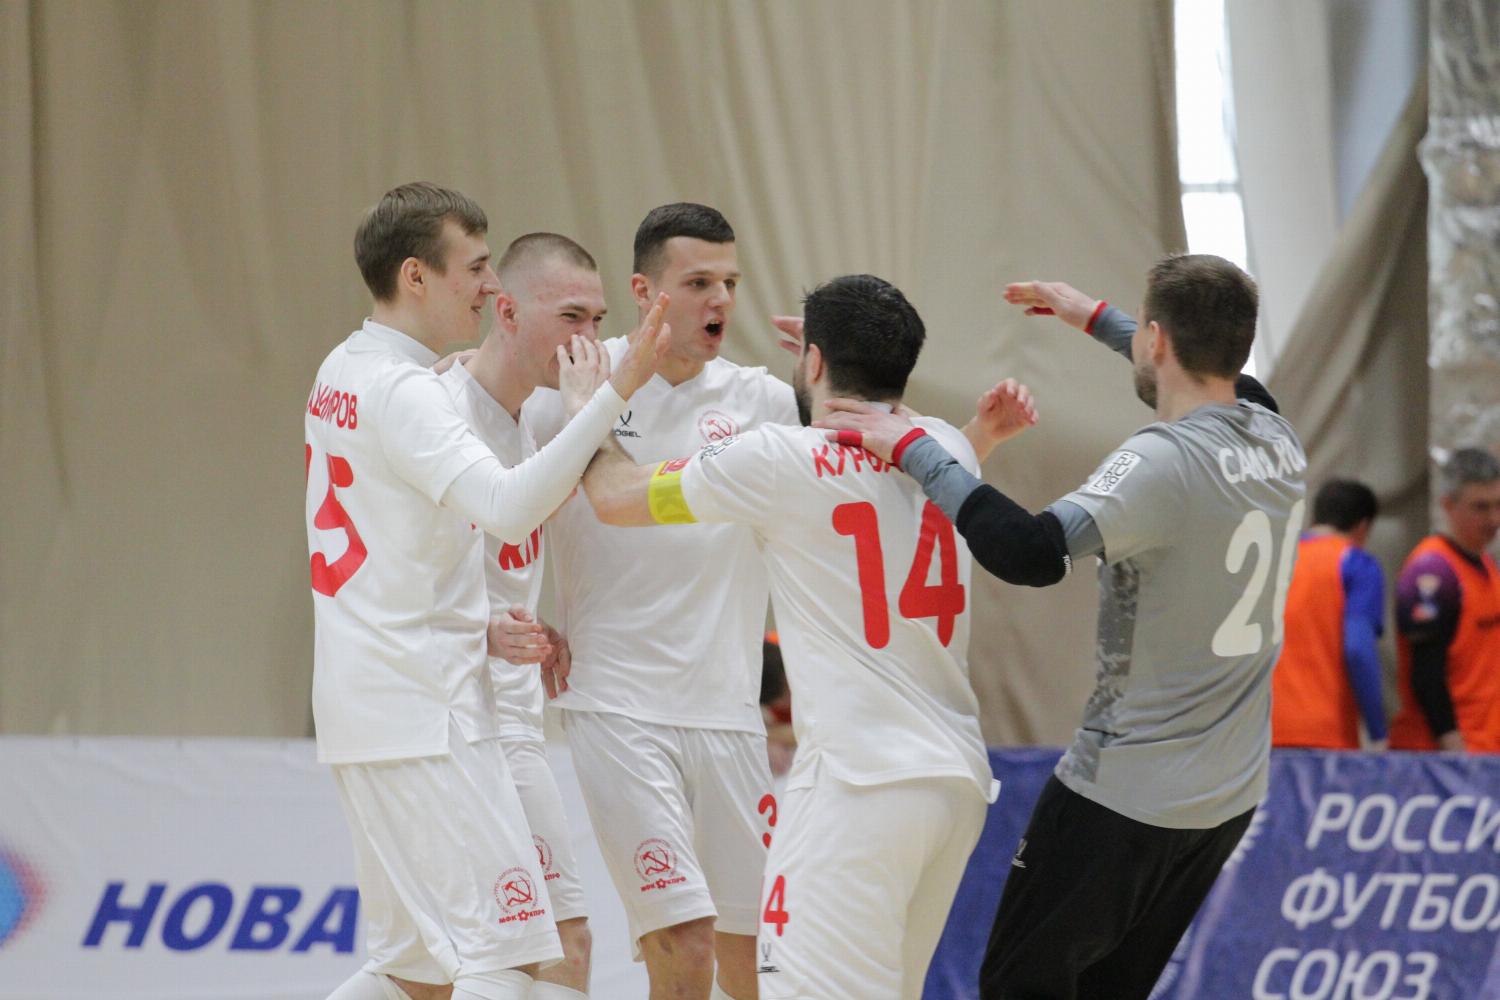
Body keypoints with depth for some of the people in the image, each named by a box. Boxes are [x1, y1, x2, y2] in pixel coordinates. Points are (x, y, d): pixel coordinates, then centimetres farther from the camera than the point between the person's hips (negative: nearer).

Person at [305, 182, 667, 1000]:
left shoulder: (342, 373, 15)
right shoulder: (398, 391, -15)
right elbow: (509, 506, -29)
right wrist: (606, 399, -32)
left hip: (362, 705, 10)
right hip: (421, 713, -10)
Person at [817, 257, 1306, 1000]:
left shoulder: (1163, 462, -21)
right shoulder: (1276, 443, 3)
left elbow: (1030, 554, -32)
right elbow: (1204, 374, 27)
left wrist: (916, 450, -23)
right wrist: (1095, 319, 37)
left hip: (1122, 797, -7)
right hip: (1228, 799, 7)